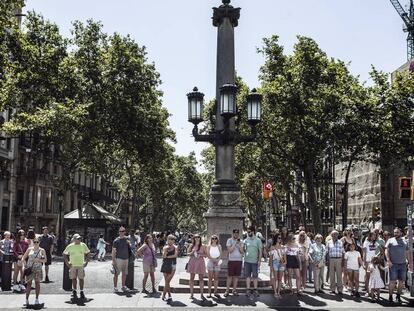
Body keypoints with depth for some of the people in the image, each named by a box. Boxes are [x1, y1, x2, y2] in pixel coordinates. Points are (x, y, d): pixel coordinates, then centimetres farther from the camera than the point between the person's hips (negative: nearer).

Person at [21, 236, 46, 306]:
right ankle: (27, 300, 0)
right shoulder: (29, 249, 8)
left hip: (38, 269, 1)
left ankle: (37, 299, 8)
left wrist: (39, 260, -13)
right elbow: (23, 258, 8)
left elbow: (45, 260, 5)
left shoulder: (42, 250, 7)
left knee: (37, 283, 2)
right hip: (29, 268, 0)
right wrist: (26, 265, -5)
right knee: (29, 283, -3)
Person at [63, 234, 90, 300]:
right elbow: (64, 254, 5)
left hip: (81, 265, 1)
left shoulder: (83, 245, 1)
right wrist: (67, 263, -2)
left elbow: (87, 253, 12)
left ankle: (82, 293, 9)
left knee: (81, 279, 0)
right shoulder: (70, 246, -3)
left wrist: (86, 261, 4)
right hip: (73, 265, 0)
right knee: (74, 279, 6)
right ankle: (74, 292, 21)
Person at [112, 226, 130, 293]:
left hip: (126, 258, 5)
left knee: (124, 273, 11)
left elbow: (129, 248, 20)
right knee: (116, 273, -3)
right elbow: (113, 251, -6)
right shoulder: (116, 240, -5)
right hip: (119, 258, -5)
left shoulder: (127, 239, 8)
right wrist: (113, 260, -11)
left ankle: (123, 286, 21)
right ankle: (115, 287, 3)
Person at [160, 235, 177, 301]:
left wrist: (167, 256, -9)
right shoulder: (165, 247, 7)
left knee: (167, 282, -7)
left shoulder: (175, 248, 1)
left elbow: (175, 255, -14)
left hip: (172, 265, -3)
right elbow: (164, 256, -5)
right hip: (165, 265, 3)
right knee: (167, 282, 4)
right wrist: (166, 250, -17)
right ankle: (169, 295, 12)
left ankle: (163, 295, -3)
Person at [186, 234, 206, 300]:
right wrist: (191, 253, -11)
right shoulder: (191, 246, 6)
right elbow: (188, 254, 9)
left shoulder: (202, 246, 4)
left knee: (201, 278, -3)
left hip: (200, 262, -1)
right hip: (192, 262, 1)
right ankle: (191, 294, 11)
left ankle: (201, 294, 2)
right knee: (192, 278, 3)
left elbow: (206, 254, 6)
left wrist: (201, 255, -11)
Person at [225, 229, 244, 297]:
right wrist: (235, 243, -13)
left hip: (239, 260, 3)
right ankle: (227, 290, 4)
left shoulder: (241, 242, 9)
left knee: (236, 276, 5)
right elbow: (230, 250, -9)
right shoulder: (229, 240, 0)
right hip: (231, 260, -3)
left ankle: (234, 290, 13)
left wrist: (239, 243, -9)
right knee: (230, 276, -1)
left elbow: (242, 252, 0)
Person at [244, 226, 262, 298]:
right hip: (247, 261, 3)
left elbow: (260, 251, -1)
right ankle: (248, 290, 8)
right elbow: (243, 250, 14)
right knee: (247, 275, 4)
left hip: (255, 261, -3)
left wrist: (259, 260, -7)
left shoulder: (258, 240, -2)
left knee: (255, 276, 4)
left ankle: (255, 290, 11)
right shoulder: (246, 240, 7)